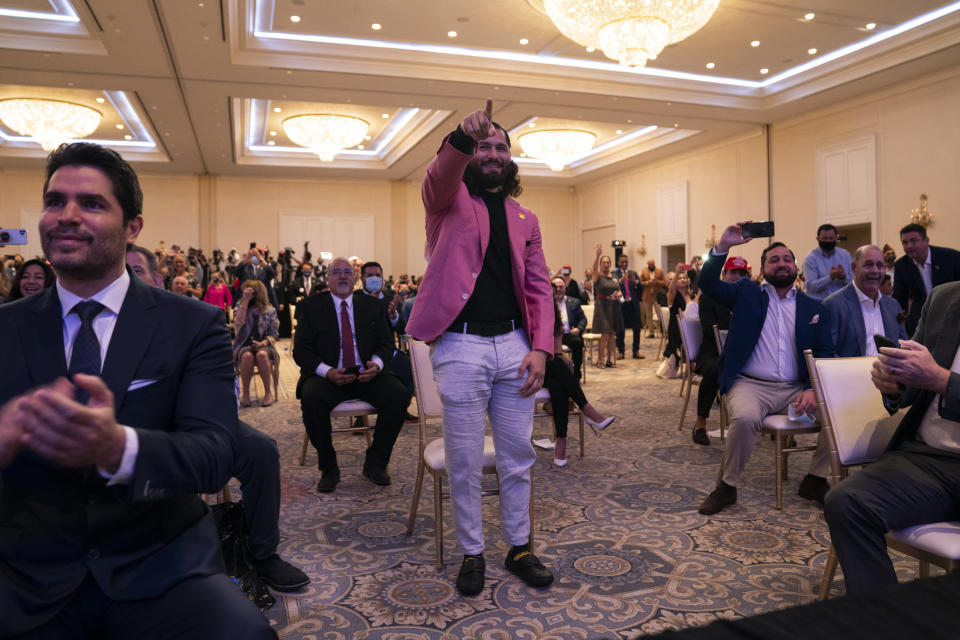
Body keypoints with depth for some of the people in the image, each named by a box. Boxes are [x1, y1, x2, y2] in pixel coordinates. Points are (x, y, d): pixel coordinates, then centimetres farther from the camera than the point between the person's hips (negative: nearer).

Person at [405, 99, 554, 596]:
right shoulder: (450, 199, 6)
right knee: (464, 462, 4)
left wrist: (540, 348, -2)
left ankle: (519, 547, 28)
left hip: (514, 345, 4)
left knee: (518, 456, 11)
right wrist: (463, 137, -40)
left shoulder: (525, 219, 15)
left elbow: (539, 287, 10)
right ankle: (472, 553, 21)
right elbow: (439, 177, -20)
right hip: (460, 346, -3)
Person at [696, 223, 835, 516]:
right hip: (750, 384, -3)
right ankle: (727, 486, -12)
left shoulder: (814, 308, 14)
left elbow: (825, 355, 7)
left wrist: (812, 389, -12)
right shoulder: (746, 293, 12)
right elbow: (708, 284, -2)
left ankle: (815, 480, 0)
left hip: (797, 388, 3)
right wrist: (723, 246, -16)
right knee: (745, 417, -34)